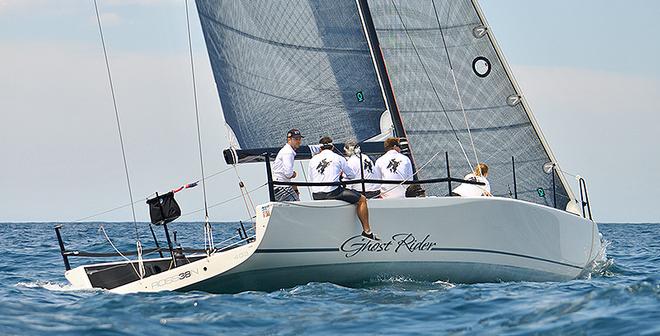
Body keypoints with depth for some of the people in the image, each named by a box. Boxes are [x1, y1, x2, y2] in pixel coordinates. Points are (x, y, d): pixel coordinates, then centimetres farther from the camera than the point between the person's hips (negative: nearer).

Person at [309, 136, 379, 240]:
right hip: (332, 192, -4)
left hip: (316, 196, 4)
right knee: (362, 199, 10)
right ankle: (367, 230, 7)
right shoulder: (338, 158, 6)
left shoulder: (312, 160, 12)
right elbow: (352, 175, 15)